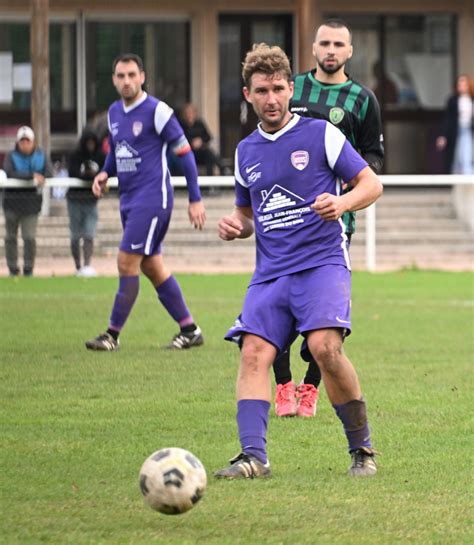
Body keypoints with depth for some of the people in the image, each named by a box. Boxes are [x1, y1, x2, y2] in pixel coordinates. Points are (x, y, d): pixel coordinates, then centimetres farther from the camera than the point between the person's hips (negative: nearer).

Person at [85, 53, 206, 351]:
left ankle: (113, 335, -3)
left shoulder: (157, 111, -12)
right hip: (129, 200, 8)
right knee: (152, 267, 10)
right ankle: (189, 330, 18)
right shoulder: (114, 113, 11)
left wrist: (195, 199, -10)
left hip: (152, 197, -8)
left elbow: (185, 153, -9)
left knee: (127, 262, -10)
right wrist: (105, 173, 4)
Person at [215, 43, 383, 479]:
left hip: (322, 260, -5)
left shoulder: (321, 134, 2)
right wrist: (235, 226, 5)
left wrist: (342, 203, -17)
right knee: (254, 352, -15)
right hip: (271, 271, 5)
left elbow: (372, 184, 4)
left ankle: (363, 449, -9)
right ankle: (253, 455, -24)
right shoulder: (246, 152, 17)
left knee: (325, 346, -25)